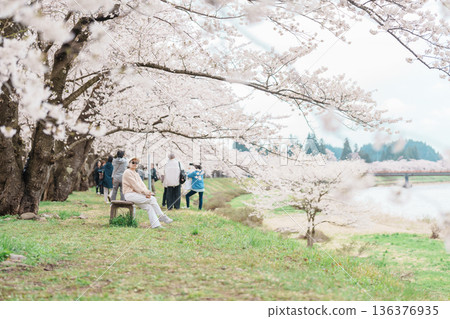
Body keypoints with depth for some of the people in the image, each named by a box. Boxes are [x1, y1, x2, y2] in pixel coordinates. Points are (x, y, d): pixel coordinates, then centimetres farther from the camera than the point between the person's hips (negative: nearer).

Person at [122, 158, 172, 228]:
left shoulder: (136, 174, 23)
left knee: (149, 206, -12)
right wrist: (144, 192, -18)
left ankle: (155, 225, -19)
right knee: (152, 199, -17)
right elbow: (134, 184, -14)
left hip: (136, 194, 8)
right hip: (130, 194, -8)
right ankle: (162, 216, -9)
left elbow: (141, 184, 11)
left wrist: (147, 191, -9)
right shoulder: (127, 172, -5)